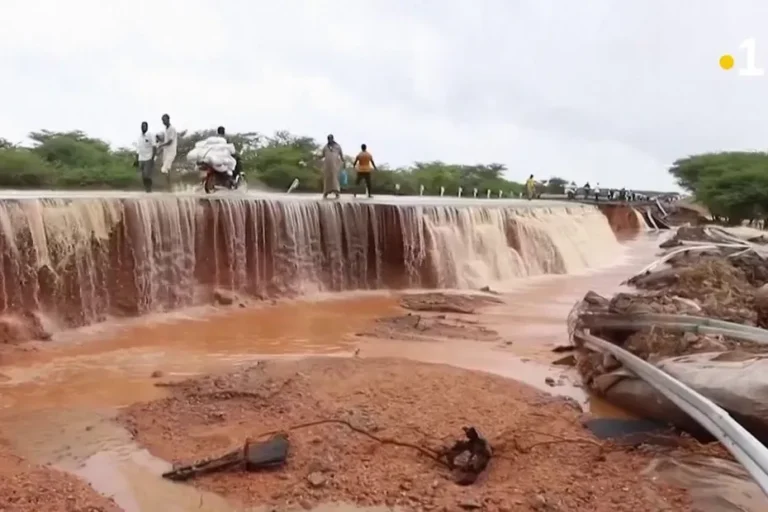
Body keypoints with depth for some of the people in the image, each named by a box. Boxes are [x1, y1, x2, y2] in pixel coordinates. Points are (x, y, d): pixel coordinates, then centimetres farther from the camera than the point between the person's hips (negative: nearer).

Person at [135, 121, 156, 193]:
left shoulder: (150, 136, -6)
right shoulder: (139, 137, 12)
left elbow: (154, 148, -12)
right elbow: (138, 149, 17)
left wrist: (152, 159, -20)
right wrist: (136, 160, 13)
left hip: (149, 159, -6)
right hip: (141, 160, 6)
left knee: (147, 176, -13)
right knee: (143, 177, 4)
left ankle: (149, 189, 2)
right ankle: (147, 189, 14)